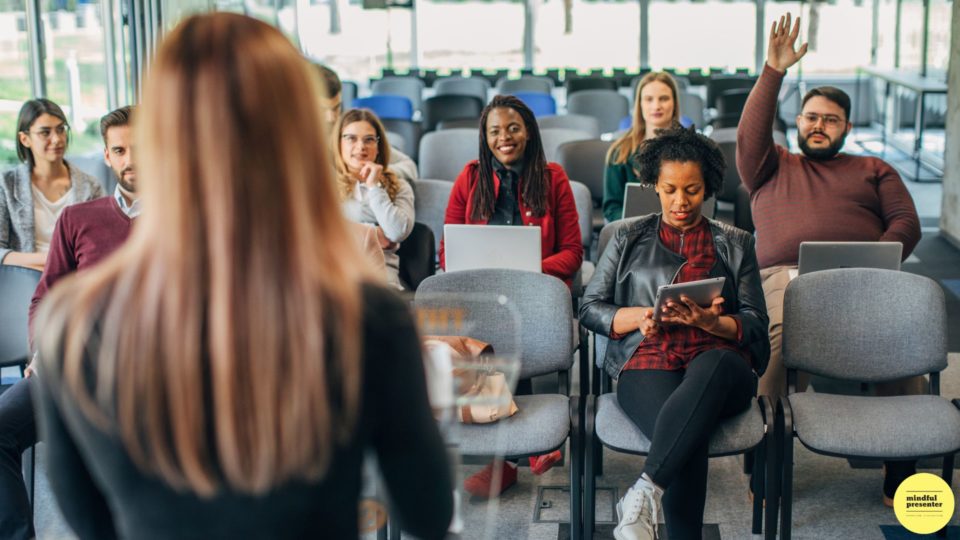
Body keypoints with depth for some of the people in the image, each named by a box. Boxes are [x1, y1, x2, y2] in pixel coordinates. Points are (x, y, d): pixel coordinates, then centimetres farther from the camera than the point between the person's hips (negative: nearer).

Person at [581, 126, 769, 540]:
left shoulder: (735, 245, 22)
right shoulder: (630, 239, 23)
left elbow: (755, 325, 12)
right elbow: (591, 308, 16)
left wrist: (710, 321, -11)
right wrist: (639, 316, -5)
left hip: (718, 362, 0)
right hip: (648, 365, 0)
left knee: (714, 365, -42)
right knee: (691, 434, -37)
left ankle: (644, 492, -48)